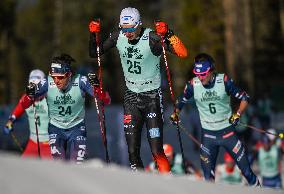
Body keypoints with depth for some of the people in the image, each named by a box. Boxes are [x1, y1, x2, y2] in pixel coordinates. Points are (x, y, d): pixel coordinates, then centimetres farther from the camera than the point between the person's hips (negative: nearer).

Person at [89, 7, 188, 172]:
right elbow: (95, 53, 8)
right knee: (133, 151, 0)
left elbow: (183, 53, -26)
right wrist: (94, 35, -9)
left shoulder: (151, 38, -18)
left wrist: (168, 34, -38)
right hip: (131, 96, 4)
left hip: (153, 96, -4)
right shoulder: (118, 37, -4)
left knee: (157, 151, -10)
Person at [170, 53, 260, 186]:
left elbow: (244, 98, -7)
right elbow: (182, 100, 10)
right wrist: (175, 113, -3)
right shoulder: (193, 84, -10)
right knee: (208, 175, -3)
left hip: (227, 131, -1)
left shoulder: (224, 81, -15)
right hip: (208, 134, 1)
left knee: (245, 167, 3)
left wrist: (237, 115, -19)